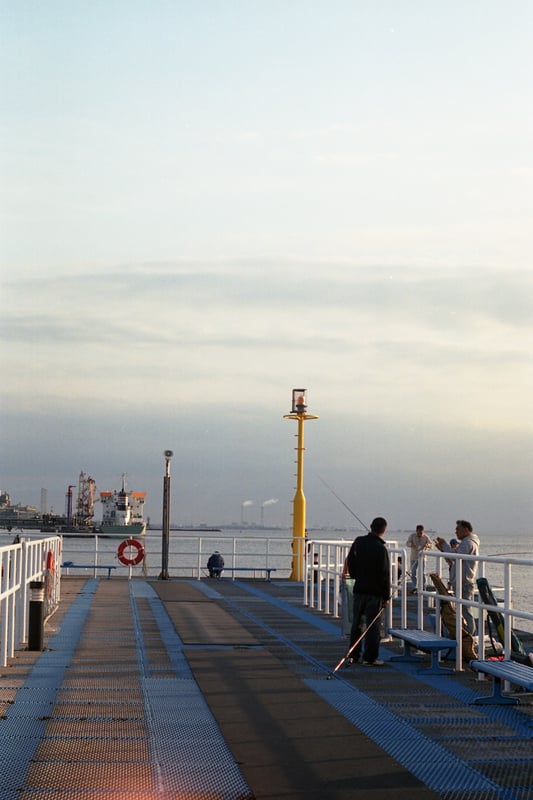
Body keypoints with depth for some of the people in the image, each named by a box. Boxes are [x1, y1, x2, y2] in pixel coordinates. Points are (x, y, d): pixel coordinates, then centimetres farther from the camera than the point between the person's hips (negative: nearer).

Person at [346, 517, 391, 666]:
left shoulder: (358, 542, 2)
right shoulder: (381, 549, -16)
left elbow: (350, 561, 15)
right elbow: (384, 574, -14)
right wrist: (386, 596, -8)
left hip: (359, 589, 6)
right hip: (374, 592, -6)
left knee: (356, 623, 14)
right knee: (372, 625, -1)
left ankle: (354, 655, 18)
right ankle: (370, 658, 0)